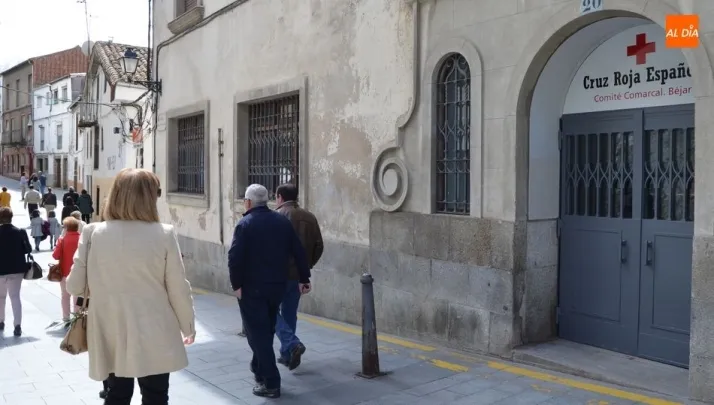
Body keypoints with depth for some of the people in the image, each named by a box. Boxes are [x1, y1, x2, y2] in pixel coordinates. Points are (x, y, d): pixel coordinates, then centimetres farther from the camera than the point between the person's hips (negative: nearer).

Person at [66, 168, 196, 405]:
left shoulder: (93, 234, -6)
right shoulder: (163, 235, -12)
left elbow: (75, 286, -1)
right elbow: (178, 288, -8)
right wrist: (188, 326, 7)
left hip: (111, 336, 3)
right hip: (154, 337, -2)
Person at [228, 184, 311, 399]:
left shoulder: (245, 224, -9)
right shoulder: (283, 221, 6)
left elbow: (235, 257, -18)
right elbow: (299, 252, 5)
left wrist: (236, 284, -11)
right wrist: (304, 278, 10)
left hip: (252, 287, -5)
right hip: (277, 285, 6)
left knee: (257, 332, -1)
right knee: (266, 330, 21)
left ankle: (271, 383, -3)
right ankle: (259, 369, 37)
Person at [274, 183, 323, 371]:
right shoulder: (309, 217, 7)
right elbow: (319, 246, 7)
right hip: (299, 275, 6)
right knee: (290, 313, 15)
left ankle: (292, 344, -11)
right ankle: (286, 354, 21)